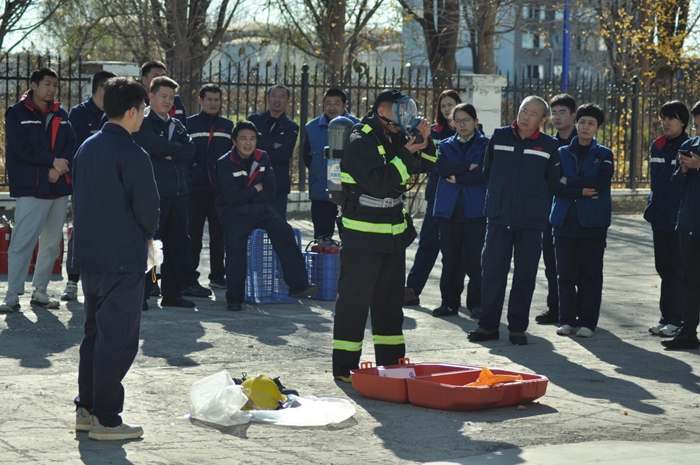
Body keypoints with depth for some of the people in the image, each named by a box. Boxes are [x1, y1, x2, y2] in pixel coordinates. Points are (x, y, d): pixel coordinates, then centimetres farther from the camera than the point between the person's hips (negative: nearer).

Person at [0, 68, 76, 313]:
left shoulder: (60, 114, 14)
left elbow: (72, 144, 5)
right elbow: (22, 148, -11)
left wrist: (59, 169, -12)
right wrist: (53, 161, -12)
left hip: (59, 187, 6)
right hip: (30, 189, -6)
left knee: (52, 243, 8)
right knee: (22, 243, -10)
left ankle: (40, 292, 17)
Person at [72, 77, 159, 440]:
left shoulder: (87, 148, 8)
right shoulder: (133, 156, -17)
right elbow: (148, 208, -15)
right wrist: (148, 234, 7)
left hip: (89, 255, 8)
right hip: (123, 259, -8)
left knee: (95, 331, 18)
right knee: (118, 339, -2)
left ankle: (86, 409, 23)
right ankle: (105, 420, 1)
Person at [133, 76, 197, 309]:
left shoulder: (177, 125, 18)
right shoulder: (143, 123, -1)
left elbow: (191, 150, 3)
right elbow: (158, 146, -17)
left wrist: (171, 153, -10)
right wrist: (180, 149, -4)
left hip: (178, 191, 7)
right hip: (154, 191, -7)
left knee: (176, 242, 9)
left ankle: (172, 293, 16)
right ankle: (140, 295, -4)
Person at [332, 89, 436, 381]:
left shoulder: (395, 138, 10)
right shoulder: (361, 143, -15)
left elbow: (427, 166, 15)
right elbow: (380, 183, -27)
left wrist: (425, 141, -3)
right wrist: (406, 154, -21)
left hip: (394, 235, 9)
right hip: (363, 237, -9)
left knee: (390, 300, 15)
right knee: (354, 300, -3)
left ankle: (391, 361, 24)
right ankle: (344, 366, 1)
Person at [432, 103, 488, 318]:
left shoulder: (485, 145, 5)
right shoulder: (445, 145, 15)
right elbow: (441, 167, -5)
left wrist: (458, 177, -8)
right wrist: (468, 167, -12)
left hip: (475, 209, -3)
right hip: (449, 209, 3)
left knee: (475, 258, -3)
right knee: (450, 258, 5)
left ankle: (476, 302, 4)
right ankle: (449, 302, 10)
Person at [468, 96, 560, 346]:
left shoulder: (548, 145, 2)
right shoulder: (499, 137, 4)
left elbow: (552, 181, 13)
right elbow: (487, 171, 16)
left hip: (531, 220, -1)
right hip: (498, 216, 1)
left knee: (525, 274, 3)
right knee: (492, 270, 0)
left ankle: (518, 327, 11)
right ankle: (488, 324, 9)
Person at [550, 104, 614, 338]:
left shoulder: (604, 155, 6)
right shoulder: (562, 153, 10)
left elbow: (601, 183, -10)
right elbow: (554, 185, -2)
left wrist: (569, 182, -9)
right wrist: (580, 191, -14)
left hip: (593, 222, -1)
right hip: (565, 220, 1)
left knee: (591, 273, 0)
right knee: (566, 273, 2)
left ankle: (587, 321, 5)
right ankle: (567, 319, 11)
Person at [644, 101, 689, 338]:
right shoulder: (657, 147, 12)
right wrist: (652, 207, 15)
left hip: (680, 218, -6)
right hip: (660, 218, 6)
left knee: (677, 269, -4)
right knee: (664, 267, 11)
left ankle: (676, 320, 0)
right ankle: (666, 316, 18)